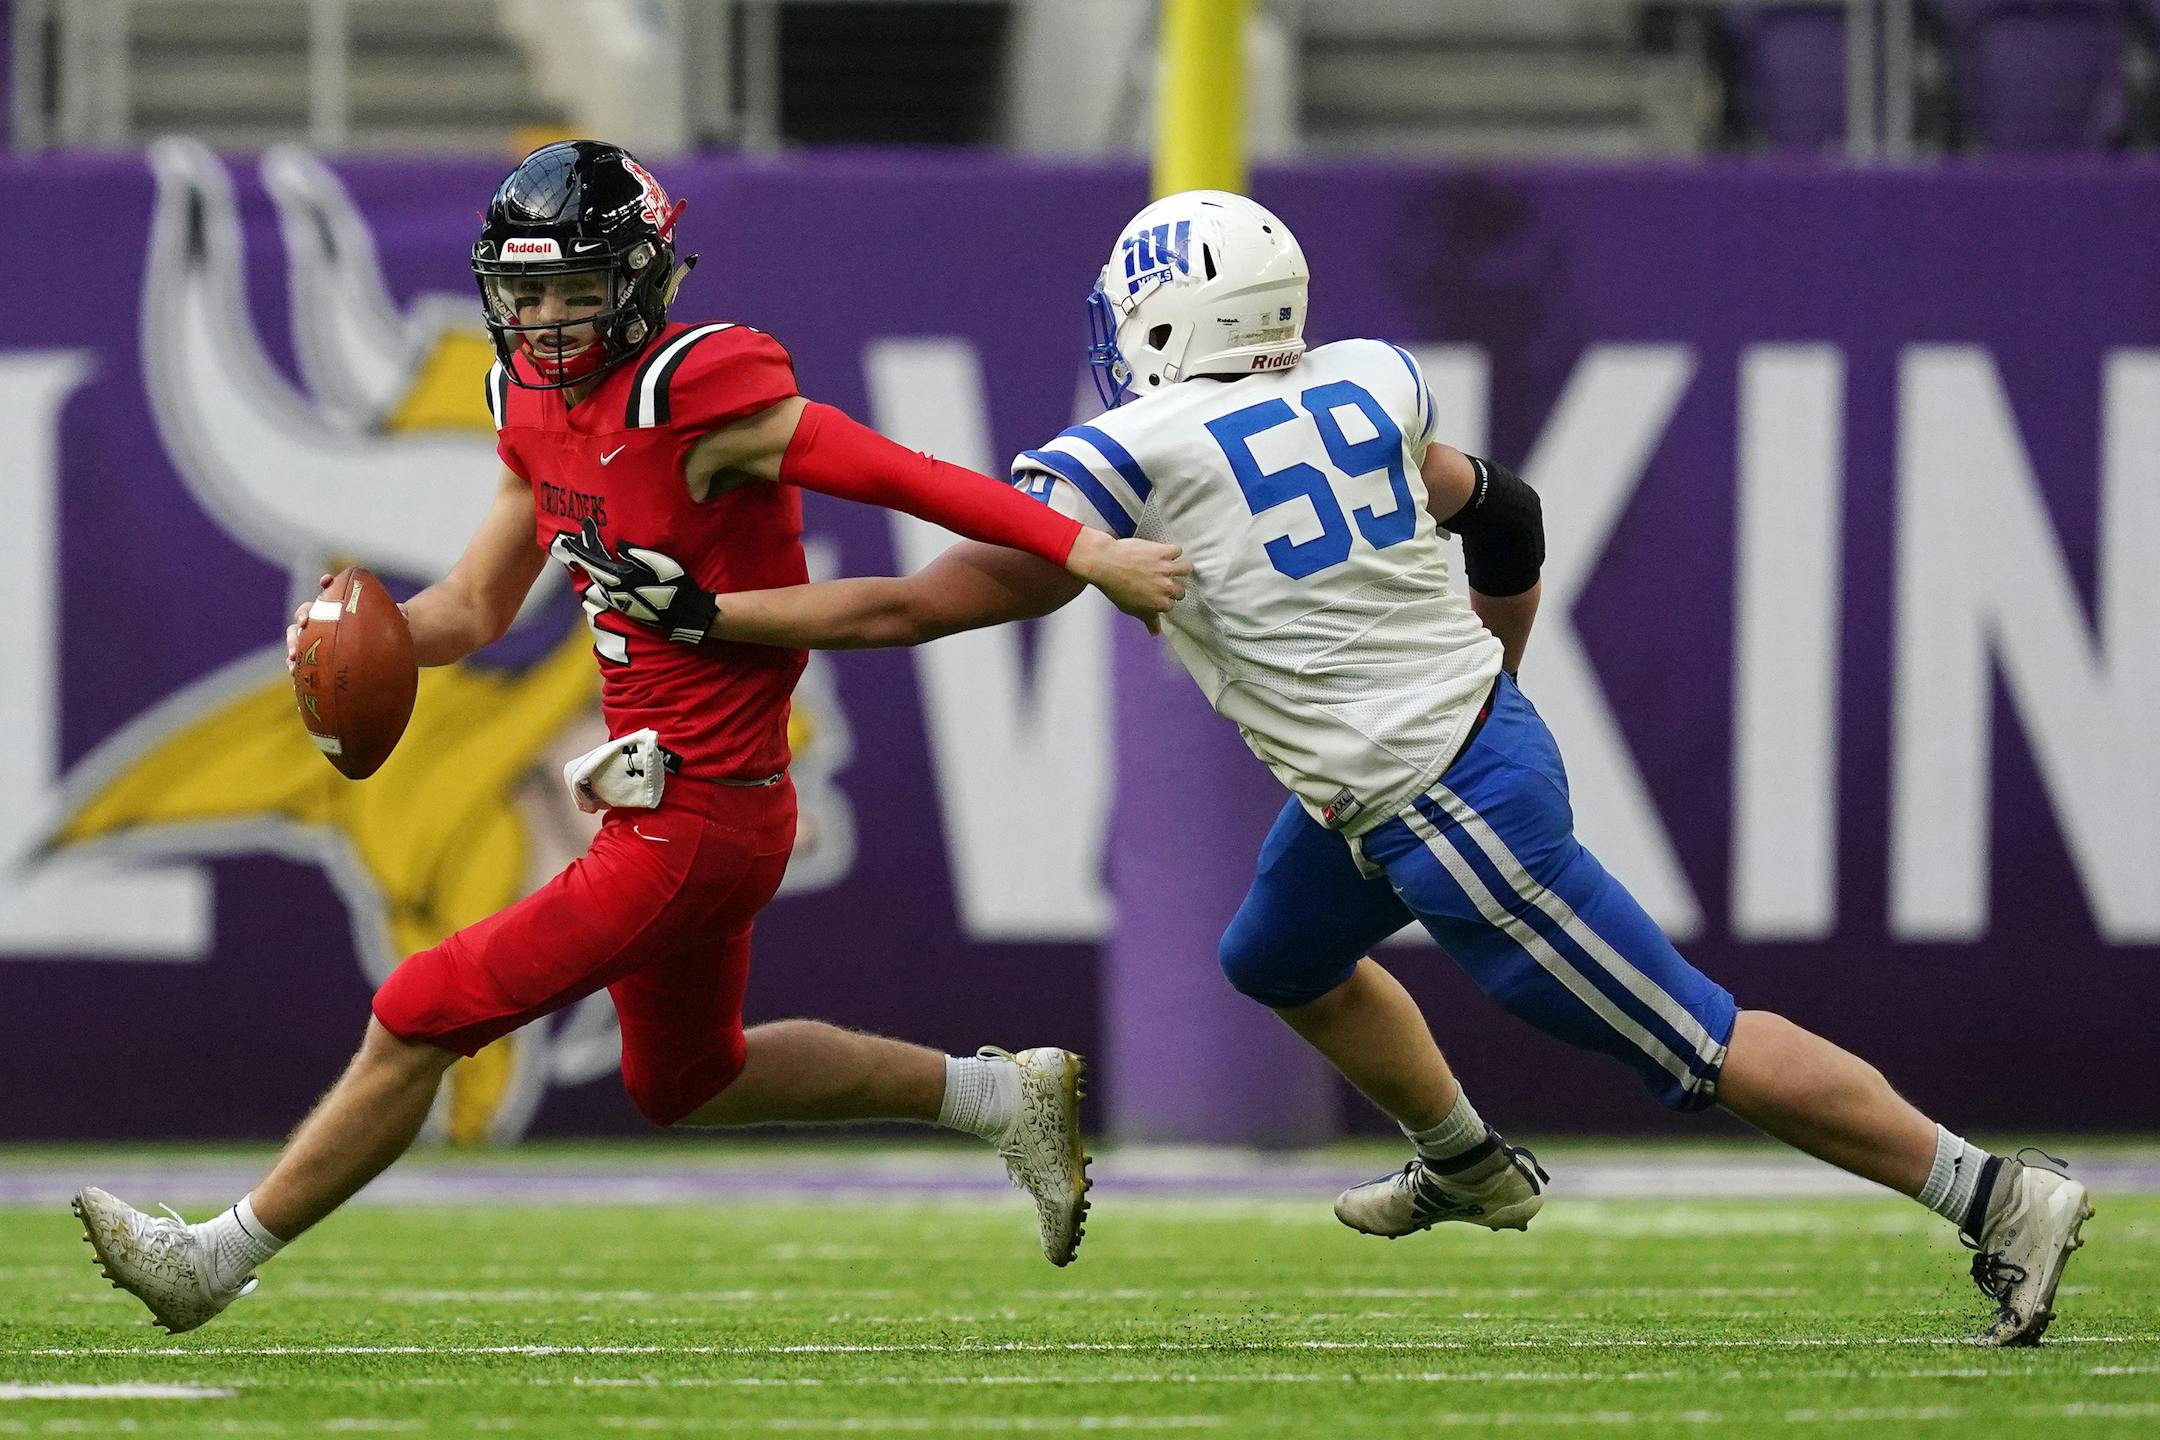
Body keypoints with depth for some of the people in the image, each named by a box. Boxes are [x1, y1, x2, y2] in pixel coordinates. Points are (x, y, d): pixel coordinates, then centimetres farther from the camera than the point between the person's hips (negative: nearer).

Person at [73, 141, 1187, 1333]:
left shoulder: (695, 393, -20)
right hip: (669, 811, 10)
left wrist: (1088, 552, -27)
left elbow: (902, 475, -22)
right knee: (688, 1079, 28)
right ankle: (1000, 1095, 35)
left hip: (694, 824, -10)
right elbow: (476, 609, 13)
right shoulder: (539, 403, 6)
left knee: (422, 1020, -4)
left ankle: (221, 1257, 8)